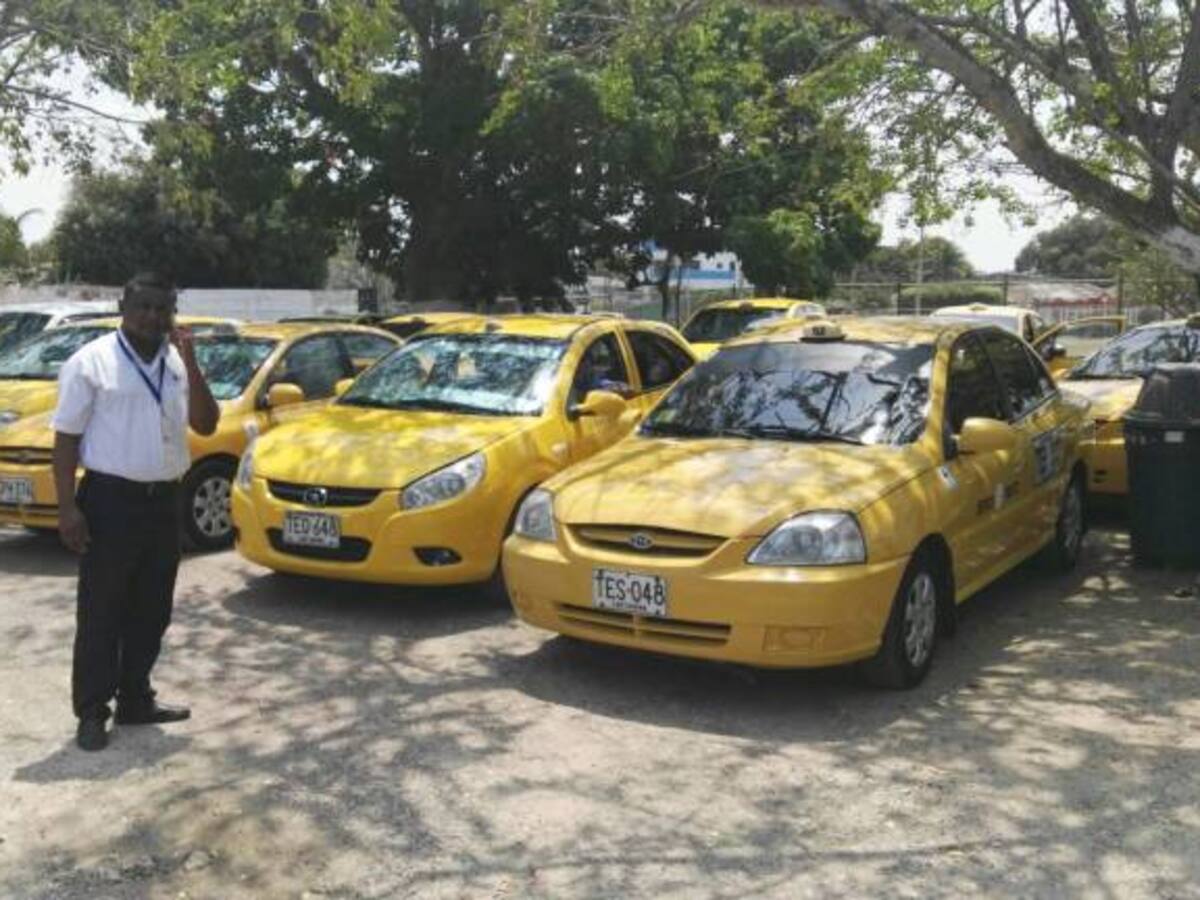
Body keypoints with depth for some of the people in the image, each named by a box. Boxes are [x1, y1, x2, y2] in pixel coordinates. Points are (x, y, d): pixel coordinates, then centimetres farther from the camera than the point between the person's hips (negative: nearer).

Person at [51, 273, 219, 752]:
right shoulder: (92, 362, -6)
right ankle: (92, 712, 10)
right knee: (101, 614, 1)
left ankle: (136, 699, 27)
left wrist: (190, 363, -8)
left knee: (150, 612, 14)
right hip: (111, 500, -6)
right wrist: (67, 507, -14)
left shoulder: (176, 364, 10)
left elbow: (206, 424, 2)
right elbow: (67, 437, -7)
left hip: (163, 500, 6)